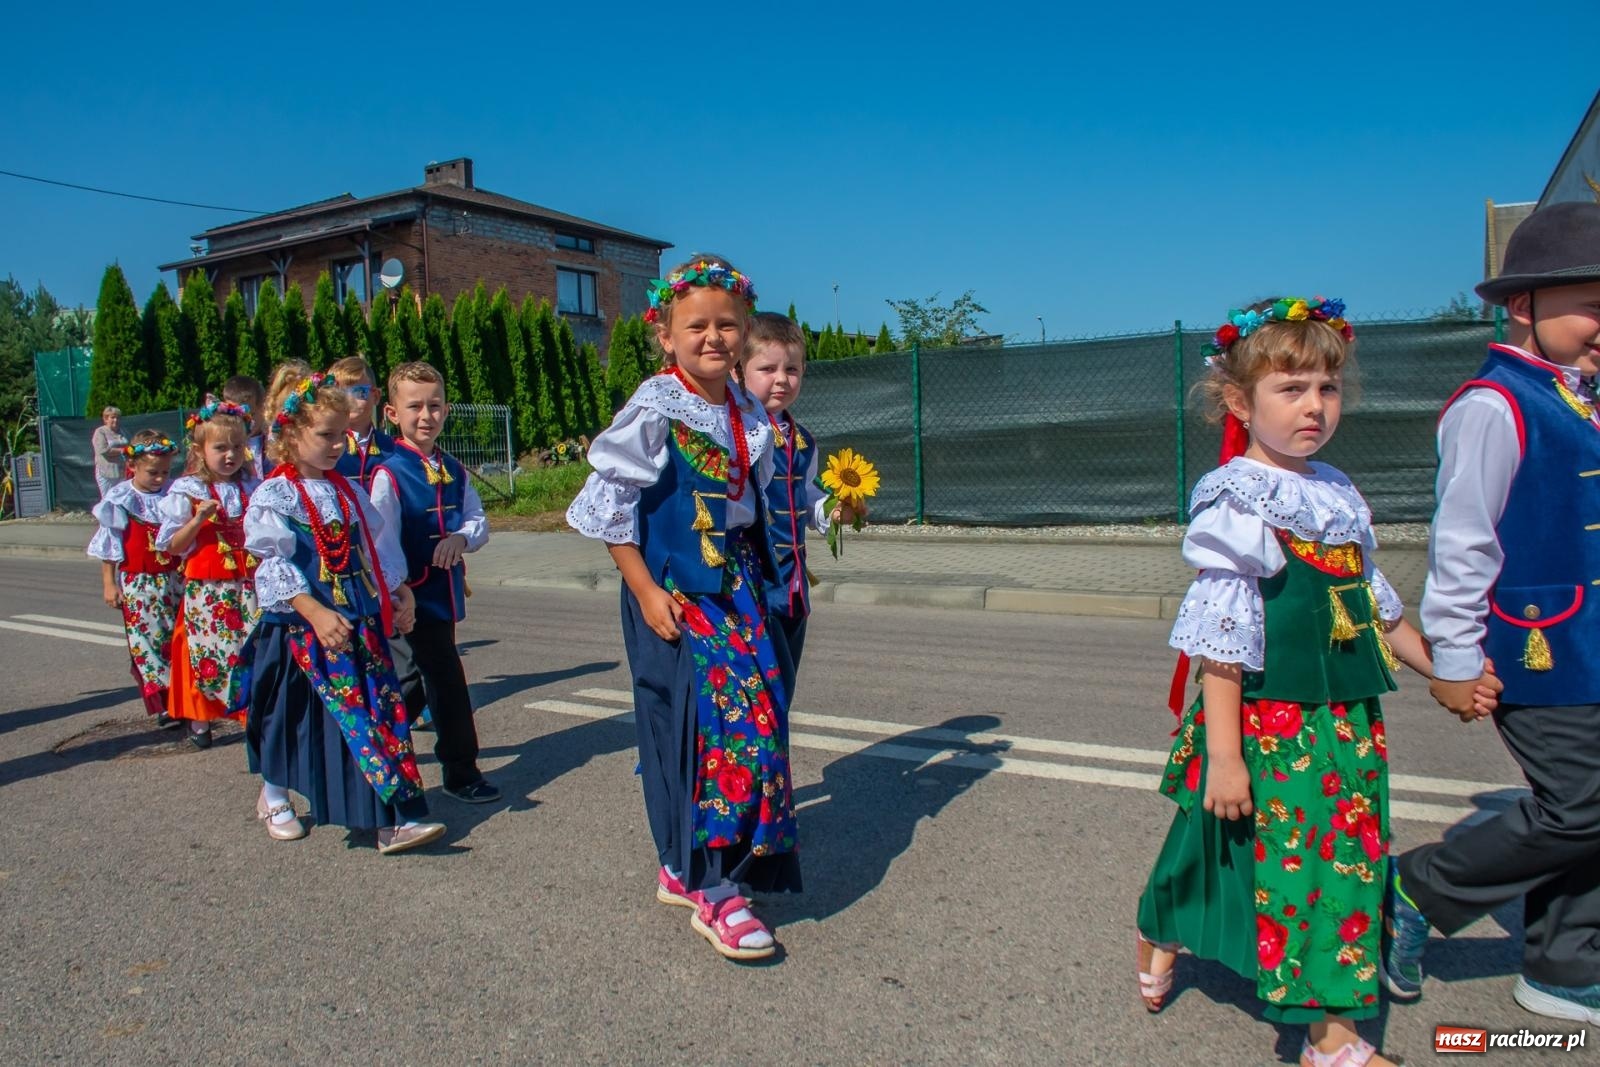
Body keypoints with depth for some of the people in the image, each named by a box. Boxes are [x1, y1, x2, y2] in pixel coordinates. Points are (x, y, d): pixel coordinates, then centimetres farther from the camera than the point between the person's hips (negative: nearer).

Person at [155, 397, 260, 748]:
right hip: (207, 589, -3)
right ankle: (199, 719, 21)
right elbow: (173, 546, -4)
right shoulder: (187, 492, -3)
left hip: (248, 586, 3)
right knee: (209, 653, 1)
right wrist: (199, 519, -17)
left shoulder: (251, 488, 8)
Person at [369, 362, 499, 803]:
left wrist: (462, 537, -16)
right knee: (447, 682, -3)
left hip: (444, 593, 7)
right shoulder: (389, 474, -12)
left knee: (416, 683, 18)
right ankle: (461, 774, 11)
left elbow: (478, 521, 6)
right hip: (413, 597, -7)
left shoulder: (453, 471, 9)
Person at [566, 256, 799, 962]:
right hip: (675, 593, -7)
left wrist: (762, 579, 13)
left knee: (756, 718, 7)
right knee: (703, 728, -9)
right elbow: (606, 505, -13)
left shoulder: (748, 415, 8)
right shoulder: (653, 412, -12)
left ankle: (682, 869, 24)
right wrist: (646, 591, -16)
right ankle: (713, 897, 4)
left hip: (736, 587, 7)